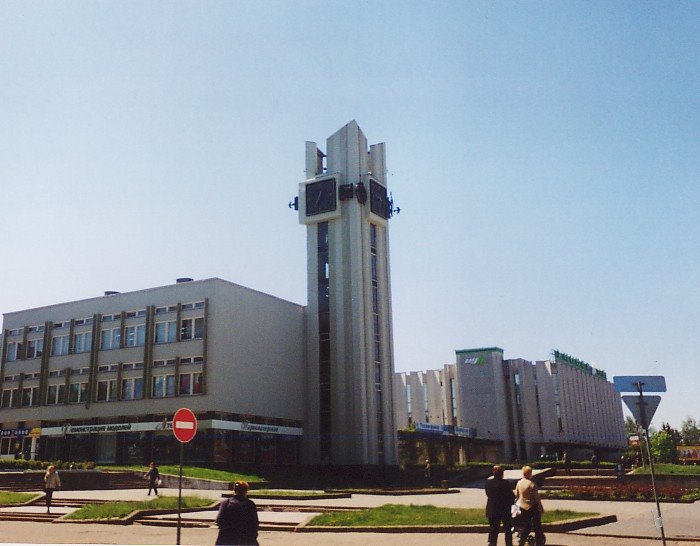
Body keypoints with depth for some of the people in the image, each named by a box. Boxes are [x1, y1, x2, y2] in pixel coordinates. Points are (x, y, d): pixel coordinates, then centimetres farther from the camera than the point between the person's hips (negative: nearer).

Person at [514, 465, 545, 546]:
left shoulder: (519, 483, -2)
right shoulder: (532, 484, -18)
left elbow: (516, 495, 7)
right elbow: (537, 497, -14)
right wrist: (541, 508, -5)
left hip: (522, 507, 6)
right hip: (532, 507, -5)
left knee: (526, 527, 17)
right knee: (537, 527, 9)